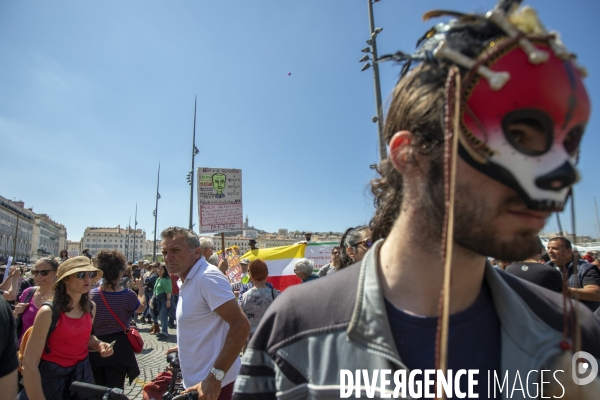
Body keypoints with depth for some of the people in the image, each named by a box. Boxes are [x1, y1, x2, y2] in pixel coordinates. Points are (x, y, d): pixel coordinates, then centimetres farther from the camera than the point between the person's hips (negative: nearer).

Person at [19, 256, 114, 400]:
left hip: (82, 375, 5)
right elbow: (30, 363, -19)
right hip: (52, 378, -5)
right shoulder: (48, 312, -22)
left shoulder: (91, 307, -4)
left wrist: (99, 345, -6)